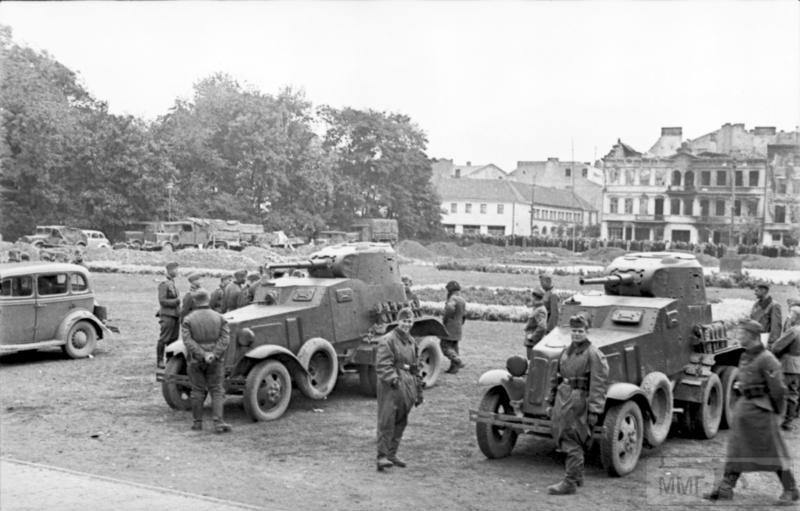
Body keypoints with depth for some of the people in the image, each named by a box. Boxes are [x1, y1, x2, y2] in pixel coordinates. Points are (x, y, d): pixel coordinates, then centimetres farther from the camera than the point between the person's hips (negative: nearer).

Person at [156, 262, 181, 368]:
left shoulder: (173, 284, 16)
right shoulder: (164, 284, -10)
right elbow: (162, 301, -16)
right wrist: (176, 301, -15)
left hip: (175, 315, 8)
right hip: (167, 315, -8)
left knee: (173, 339, 10)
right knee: (164, 339, -4)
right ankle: (159, 360, 3)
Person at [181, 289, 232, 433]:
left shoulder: (188, 320, -4)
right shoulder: (219, 317, 0)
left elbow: (188, 341, -14)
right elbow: (225, 338, -9)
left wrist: (203, 355, -17)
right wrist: (214, 355, -15)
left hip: (196, 361, 0)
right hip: (216, 361, 0)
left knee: (197, 392, 10)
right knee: (216, 391, 3)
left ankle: (197, 422, 18)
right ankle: (218, 423, -8)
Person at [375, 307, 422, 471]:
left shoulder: (411, 341, 17)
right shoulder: (387, 340, -7)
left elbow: (416, 368, 23)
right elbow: (382, 365, -15)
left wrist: (418, 390, 22)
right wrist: (393, 379, -28)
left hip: (407, 386, 8)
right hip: (390, 386, -8)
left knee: (401, 422, 12)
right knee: (386, 421, -9)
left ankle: (392, 454, 22)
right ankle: (382, 456, -8)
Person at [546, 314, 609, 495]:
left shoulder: (593, 354, -11)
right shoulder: (567, 351, 13)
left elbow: (598, 385, -15)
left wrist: (594, 411, -19)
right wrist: (553, 403, 19)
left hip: (578, 401, -8)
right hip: (563, 399, 8)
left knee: (572, 442, -6)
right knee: (563, 438, 14)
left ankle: (569, 483, 1)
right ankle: (577, 476, 30)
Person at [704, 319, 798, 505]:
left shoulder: (766, 359, -18)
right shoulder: (745, 357, 9)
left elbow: (778, 388, -16)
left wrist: (776, 411, -7)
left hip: (760, 409, -9)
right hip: (744, 404, 9)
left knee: (774, 451, 1)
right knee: (736, 447, 8)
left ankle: (791, 490, 14)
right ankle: (726, 488, 12)